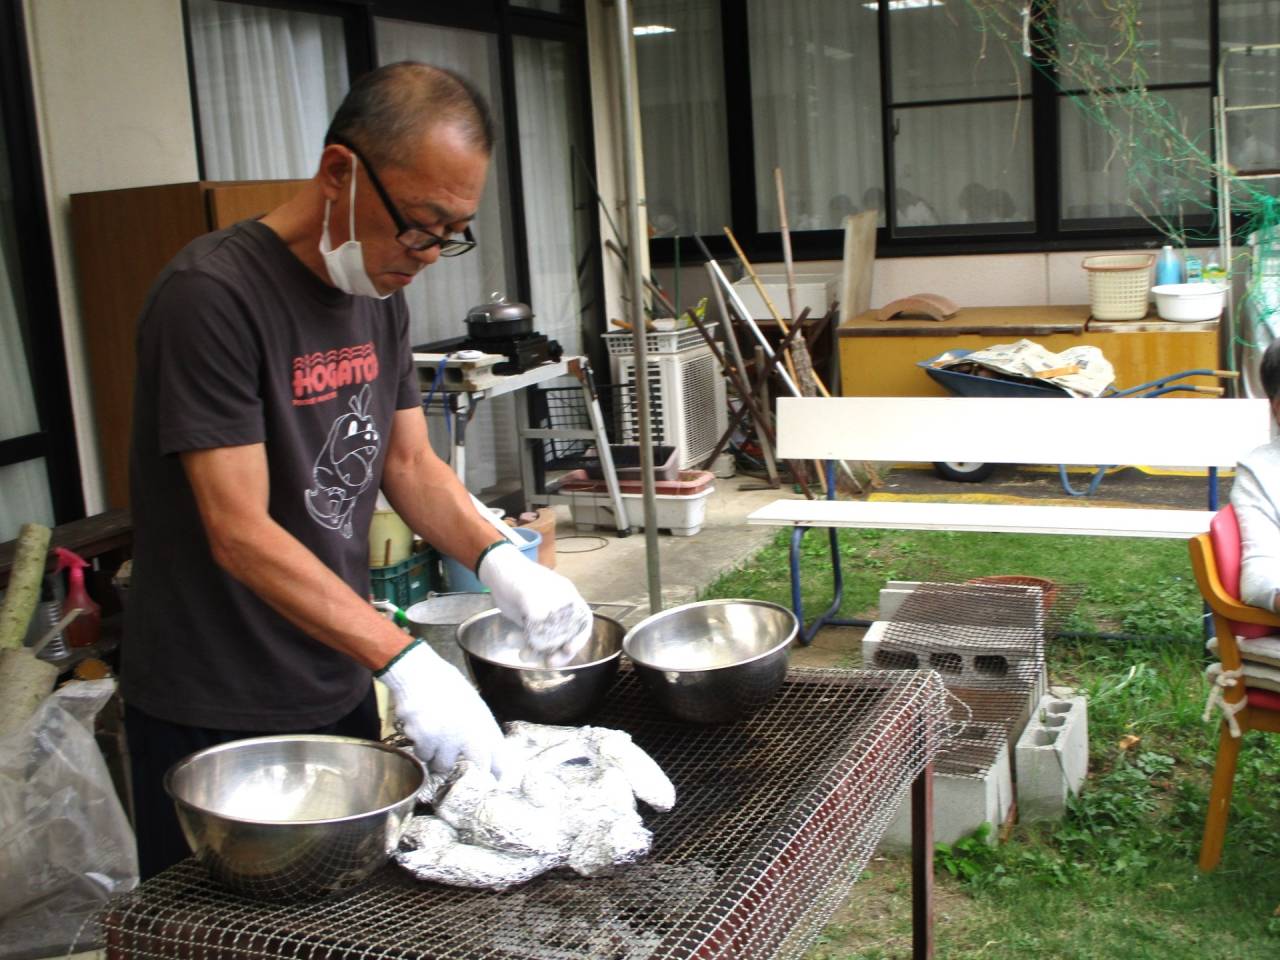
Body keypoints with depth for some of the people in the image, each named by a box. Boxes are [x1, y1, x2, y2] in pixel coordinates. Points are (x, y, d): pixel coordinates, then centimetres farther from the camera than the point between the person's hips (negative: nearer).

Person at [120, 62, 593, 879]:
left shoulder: (381, 293, 4)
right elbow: (239, 533, -26)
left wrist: (499, 561, -11)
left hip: (341, 691, 8)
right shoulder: (214, 294, -22)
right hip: (217, 721, -7)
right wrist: (402, 660, -32)